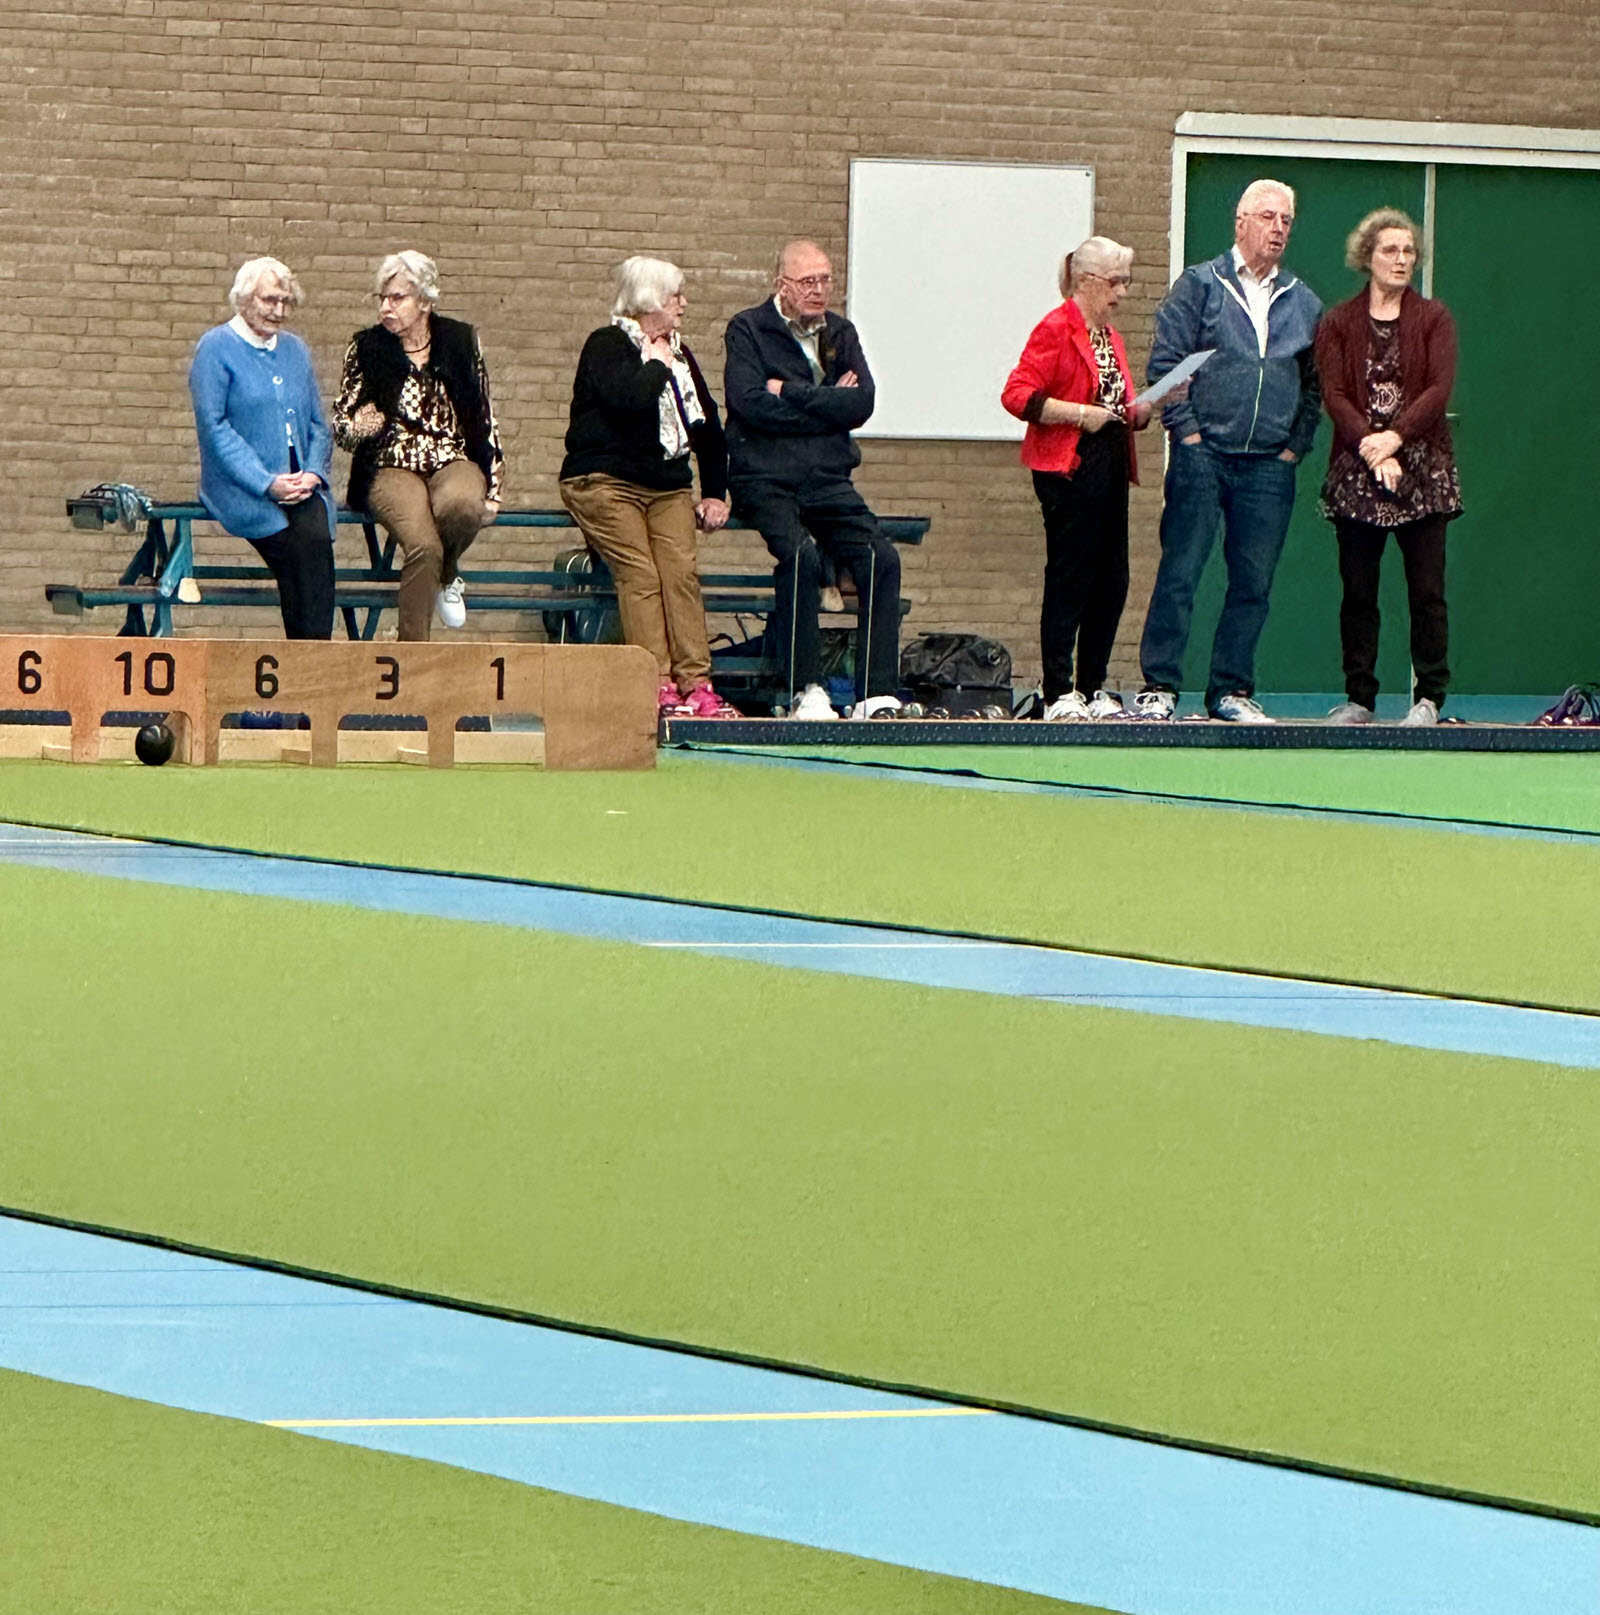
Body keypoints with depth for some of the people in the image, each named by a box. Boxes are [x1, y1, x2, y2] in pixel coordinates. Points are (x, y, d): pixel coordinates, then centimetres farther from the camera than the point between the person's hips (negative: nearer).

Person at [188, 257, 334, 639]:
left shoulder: (294, 349, 19)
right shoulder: (216, 348, 1)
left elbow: (318, 423, 19)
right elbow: (214, 427, -7)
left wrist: (313, 473, -2)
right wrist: (267, 483, -16)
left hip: (301, 488, 4)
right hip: (241, 492, -4)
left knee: (316, 533, -28)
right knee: (301, 544, -29)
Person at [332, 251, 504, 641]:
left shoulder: (460, 342, 9)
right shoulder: (367, 348, 5)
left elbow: (485, 420, 12)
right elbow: (340, 425, 7)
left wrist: (493, 488, 4)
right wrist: (360, 428, -18)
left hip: (454, 462, 1)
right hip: (391, 466, -1)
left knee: (461, 505, -37)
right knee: (424, 545, -33)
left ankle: (447, 574, -2)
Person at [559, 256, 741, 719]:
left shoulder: (678, 354, 19)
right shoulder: (605, 346, -3)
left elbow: (708, 425, 24)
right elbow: (626, 399, -24)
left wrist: (715, 493, 16)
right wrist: (657, 364, -6)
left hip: (668, 487, 6)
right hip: (607, 483, -6)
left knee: (681, 572, -15)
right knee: (640, 575, -19)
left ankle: (695, 684, -21)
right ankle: (658, 686, -23)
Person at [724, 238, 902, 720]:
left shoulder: (840, 334, 16)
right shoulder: (748, 330, 3)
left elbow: (861, 404, 0)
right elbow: (751, 405, -12)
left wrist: (791, 393, -7)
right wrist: (826, 404, -5)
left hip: (828, 482, 4)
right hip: (765, 480, -4)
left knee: (882, 559, -18)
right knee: (800, 553, -31)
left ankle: (877, 695, -18)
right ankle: (806, 691, -26)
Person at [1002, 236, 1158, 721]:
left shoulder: (1110, 337, 20)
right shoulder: (1056, 330, -7)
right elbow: (1018, 395, -16)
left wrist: (1152, 404, 7)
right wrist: (1081, 414, -19)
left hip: (1109, 466, 9)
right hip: (1069, 468, -8)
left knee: (1111, 581, 6)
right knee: (1069, 579, -7)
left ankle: (1094, 688, 13)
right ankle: (1059, 694, -5)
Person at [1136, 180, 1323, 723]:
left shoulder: (1303, 303, 14)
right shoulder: (1198, 286, 3)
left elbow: (1315, 384, 17)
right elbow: (1164, 362, -1)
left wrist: (1297, 445, 6)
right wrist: (1186, 429, -8)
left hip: (1269, 466, 4)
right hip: (1203, 455, -4)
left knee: (1253, 583, 4)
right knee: (1179, 574, -5)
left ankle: (1231, 689, 11)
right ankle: (1158, 687, -3)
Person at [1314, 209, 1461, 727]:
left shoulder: (1433, 319, 7)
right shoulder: (1339, 323, 8)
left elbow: (1440, 387, -4)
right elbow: (1333, 394, -2)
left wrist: (1395, 436, -16)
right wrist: (1370, 446, -16)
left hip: (1423, 470, -1)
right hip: (1356, 471, 1)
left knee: (1426, 589, -5)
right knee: (1358, 590, 2)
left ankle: (1429, 697, -1)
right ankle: (1359, 698, 7)